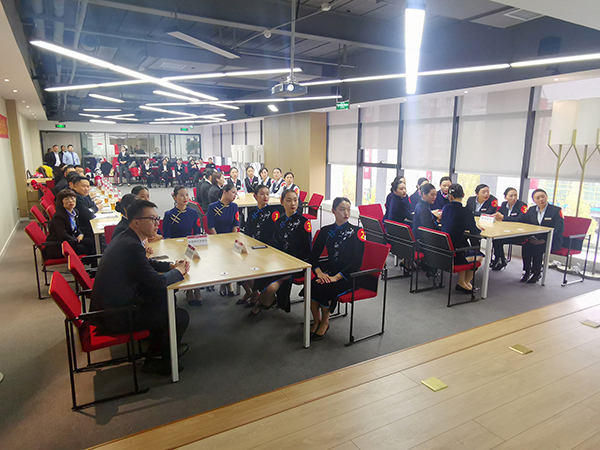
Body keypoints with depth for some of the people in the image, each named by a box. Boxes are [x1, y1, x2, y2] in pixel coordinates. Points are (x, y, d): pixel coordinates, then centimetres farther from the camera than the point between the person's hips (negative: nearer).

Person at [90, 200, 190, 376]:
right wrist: (178, 271, -6)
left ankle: (155, 351, 31)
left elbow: (146, 263, 20)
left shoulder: (126, 238, 5)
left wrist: (171, 265, 3)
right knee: (181, 316, -8)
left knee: (165, 299, 21)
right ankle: (161, 361, 16)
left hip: (109, 305, 10)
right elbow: (158, 281, -25)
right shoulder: (131, 246, -26)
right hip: (115, 318, -10)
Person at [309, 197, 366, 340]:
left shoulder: (356, 232, -5)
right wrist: (319, 271, -15)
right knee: (310, 285, -25)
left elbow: (357, 262, -12)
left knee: (324, 288, -29)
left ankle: (325, 322, -2)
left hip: (348, 275, -4)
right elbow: (314, 255, 5)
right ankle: (316, 320, -2)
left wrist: (336, 277, -22)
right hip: (330, 269, 4)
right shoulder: (326, 231, 8)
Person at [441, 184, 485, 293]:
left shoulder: (445, 208, 1)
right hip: (455, 255, -6)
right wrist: (479, 229, 15)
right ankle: (463, 283, 26)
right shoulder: (465, 211, -17)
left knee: (467, 252, 33)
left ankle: (462, 281, 35)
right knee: (479, 256, 21)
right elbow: (475, 233, -8)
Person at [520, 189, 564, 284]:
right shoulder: (531, 210, 13)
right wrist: (531, 238, -15)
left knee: (538, 247, -32)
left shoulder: (556, 210, -2)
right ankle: (526, 271, -17)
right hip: (534, 239, 4)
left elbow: (559, 229, -12)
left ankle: (536, 273, -17)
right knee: (526, 244, -28)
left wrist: (545, 240, -24)